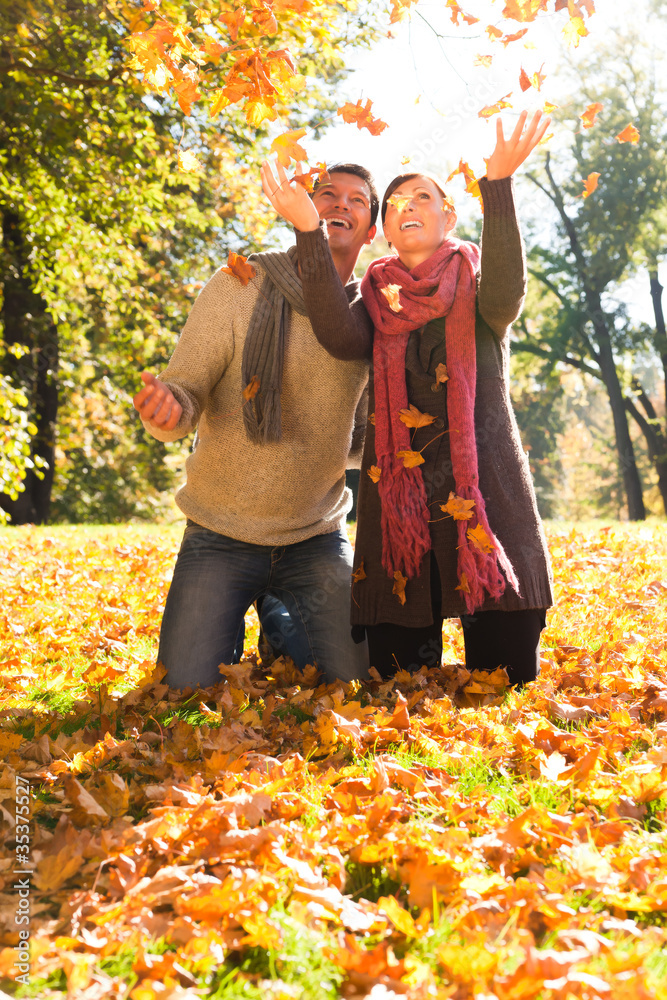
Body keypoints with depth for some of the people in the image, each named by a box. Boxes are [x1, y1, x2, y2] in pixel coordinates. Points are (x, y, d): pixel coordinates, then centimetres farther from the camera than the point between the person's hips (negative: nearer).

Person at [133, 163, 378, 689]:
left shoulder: (370, 315, 1)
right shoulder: (238, 287, -9)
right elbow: (184, 393, -11)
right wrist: (166, 407, -32)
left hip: (317, 539, 3)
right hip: (220, 539, -2)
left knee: (358, 680, -3)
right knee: (186, 692, -9)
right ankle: (229, 630, 22)